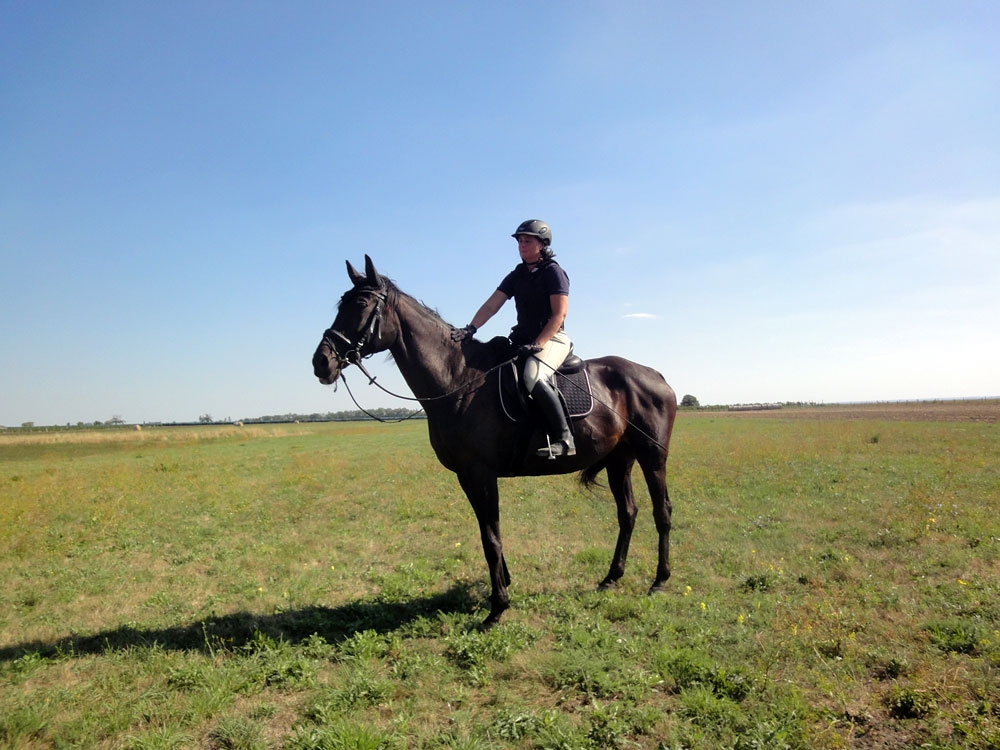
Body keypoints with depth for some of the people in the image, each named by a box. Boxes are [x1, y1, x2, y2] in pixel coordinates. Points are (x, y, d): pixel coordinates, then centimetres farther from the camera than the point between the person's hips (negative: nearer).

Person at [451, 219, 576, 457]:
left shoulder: (553, 272, -4)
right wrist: (470, 329, -12)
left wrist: (537, 344, -23)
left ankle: (564, 438, -28)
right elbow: (491, 305, 5)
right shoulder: (516, 276, 15)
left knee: (533, 376, -35)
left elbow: (560, 313, -12)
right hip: (524, 340, 8)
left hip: (553, 339, -8)